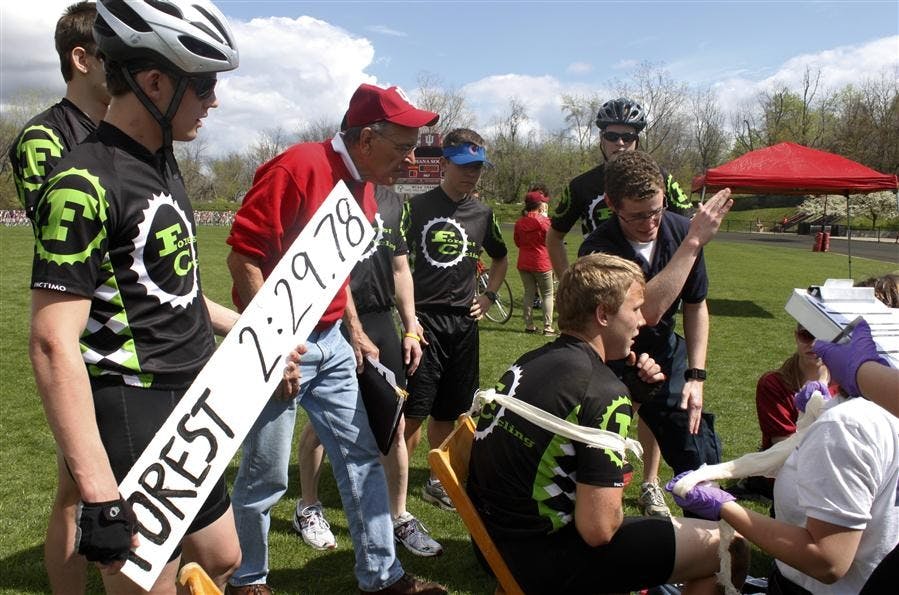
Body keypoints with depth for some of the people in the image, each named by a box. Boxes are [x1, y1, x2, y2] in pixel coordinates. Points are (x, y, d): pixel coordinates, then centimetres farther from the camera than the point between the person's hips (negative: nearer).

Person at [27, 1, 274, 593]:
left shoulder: (163, 164, 9)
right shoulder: (85, 184, -19)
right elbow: (54, 344, -24)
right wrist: (99, 493, -27)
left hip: (193, 408, 9)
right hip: (133, 419, -9)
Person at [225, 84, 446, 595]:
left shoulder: (364, 188, 10)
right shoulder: (299, 167, -17)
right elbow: (244, 257, -18)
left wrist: (355, 331, 17)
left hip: (331, 342, 8)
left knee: (362, 456, 11)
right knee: (266, 474, 5)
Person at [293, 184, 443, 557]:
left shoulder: (391, 201, 12)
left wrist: (410, 329, 13)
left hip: (381, 322, 5)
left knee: (394, 425, 7)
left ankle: (398, 517, 23)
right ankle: (308, 508, 32)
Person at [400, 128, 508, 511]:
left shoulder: (482, 214, 10)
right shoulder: (417, 207, -4)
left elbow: (500, 258, 27)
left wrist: (489, 296, 15)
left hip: (464, 323, 5)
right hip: (424, 319, -4)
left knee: (447, 410, 13)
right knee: (413, 410, -6)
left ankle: (437, 481, 29)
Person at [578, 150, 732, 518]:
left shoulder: (680, 231, -14)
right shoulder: (598, 250, -30)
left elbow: (695, 306, 0)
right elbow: (648, 310, -42)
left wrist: (696, 375, -4)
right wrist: (693, 243, -40)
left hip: (663, 352, 4)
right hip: (609, 358, -4)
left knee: (701, 455, 2)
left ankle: (649, 485, 28)